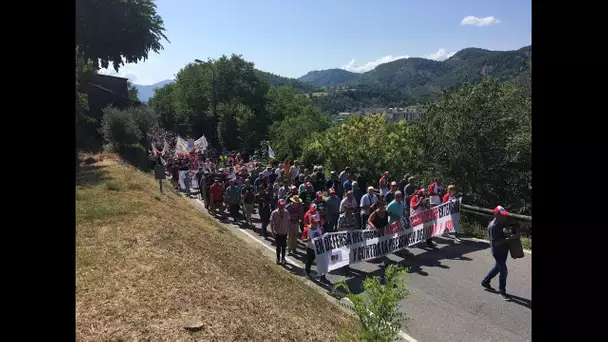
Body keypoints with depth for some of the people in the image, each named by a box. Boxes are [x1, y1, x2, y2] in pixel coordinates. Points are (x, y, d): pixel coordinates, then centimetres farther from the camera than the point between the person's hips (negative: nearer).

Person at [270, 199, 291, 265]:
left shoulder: (286, 212, -9)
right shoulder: (274, 213, -17)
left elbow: (288, 221, 2)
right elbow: (271, 223, -9)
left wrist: (288, 229, 1)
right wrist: (272, 232, -13)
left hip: (284, 233, 3)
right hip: (277, 233, -3)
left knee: (284, 246, 16)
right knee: (278, 246, 10)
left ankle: (283, 258, 36)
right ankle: (278, 258, 31)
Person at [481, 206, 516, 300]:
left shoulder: (503, 222, 0)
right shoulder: (493, 226, -24)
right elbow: (495, 242, -26)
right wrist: (509, 239, -30)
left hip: (504, 250, 9)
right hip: (497, 251, -9)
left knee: (498, 267, 22)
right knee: (503, 271, -3)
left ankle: (485, 282, 40)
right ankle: (502, 291, 14)